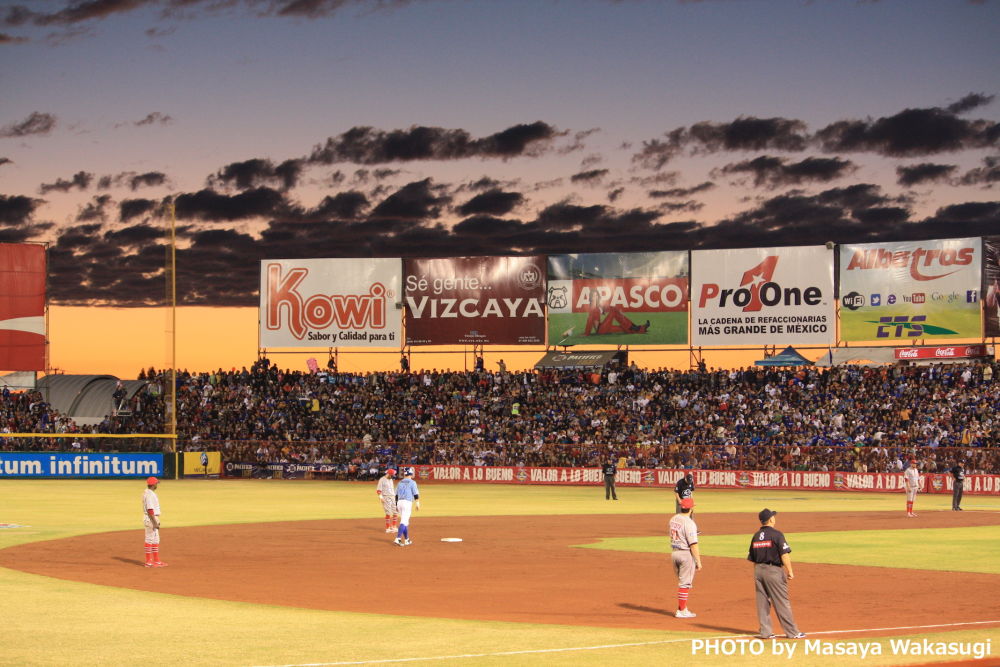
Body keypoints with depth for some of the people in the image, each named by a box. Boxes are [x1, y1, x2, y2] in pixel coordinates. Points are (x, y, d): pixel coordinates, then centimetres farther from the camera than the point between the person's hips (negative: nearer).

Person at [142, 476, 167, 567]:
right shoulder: (149, 494, -18)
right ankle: (149, 562, -2)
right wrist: (155, 522, -24)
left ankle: (157, 561, 17)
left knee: (155, 540, 13)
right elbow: (150, 510, -23)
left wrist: (156, 521, 23)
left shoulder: (148, 493, 15)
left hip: (152, 519, 11)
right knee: (150, 540, -5)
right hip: (151, 519, -11)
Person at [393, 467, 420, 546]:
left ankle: (406, 540, 21)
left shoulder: (400, 483, 14)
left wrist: (396, 505, 21)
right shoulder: (412, 482, -3)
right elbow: (416, 494, -8)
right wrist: (417, 503, -5)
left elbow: (396, 495, 16)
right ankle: (397, 539, -22)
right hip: (407, 502, -6)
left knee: (405, 522, 17)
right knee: (403, 522, -10)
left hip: (399, 502, 6)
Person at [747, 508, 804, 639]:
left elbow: (753, 559, 11)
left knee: (762, 603, 9)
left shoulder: (756, 536, 8)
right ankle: (792, 632, 2)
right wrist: (790, 571, -10)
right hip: (774, 570, -6)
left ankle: (765, 632, 9)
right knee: (782, 602, -1)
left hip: (758, 570, 6)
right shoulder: (776, 534, -10)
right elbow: (784, 555, -15)